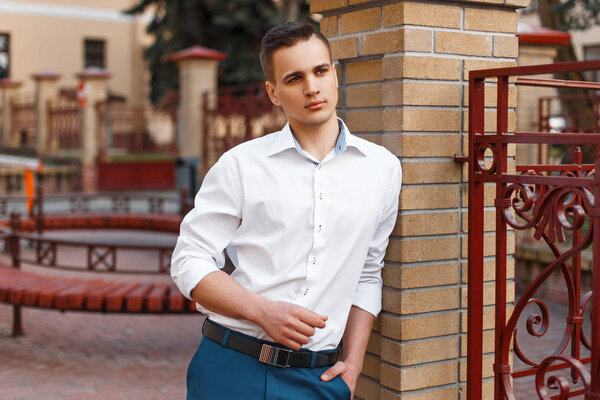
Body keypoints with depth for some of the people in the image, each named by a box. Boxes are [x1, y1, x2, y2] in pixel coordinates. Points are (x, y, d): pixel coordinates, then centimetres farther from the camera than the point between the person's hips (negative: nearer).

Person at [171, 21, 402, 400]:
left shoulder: (383, 168, 6)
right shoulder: (241, 165, -2)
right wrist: (263, 311, -15)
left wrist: (353, 362, 7)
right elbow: (189, 262, -2)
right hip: (233, 368, -1)